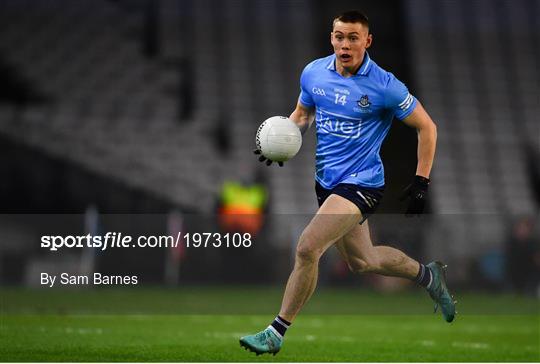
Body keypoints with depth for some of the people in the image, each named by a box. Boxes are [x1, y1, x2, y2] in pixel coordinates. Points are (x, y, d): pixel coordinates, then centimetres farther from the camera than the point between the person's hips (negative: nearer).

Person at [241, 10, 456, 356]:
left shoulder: (384, 85, -16)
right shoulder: (313, 72, -1)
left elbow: (426, 127, -5)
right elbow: (302, 113, 18)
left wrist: (421, 182, -9)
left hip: (361, 183, -7)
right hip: (327, 181, 7)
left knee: (307, 248, -21)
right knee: (362, 262, 19)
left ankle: (277, 333, -9)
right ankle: (427, 275, 46)